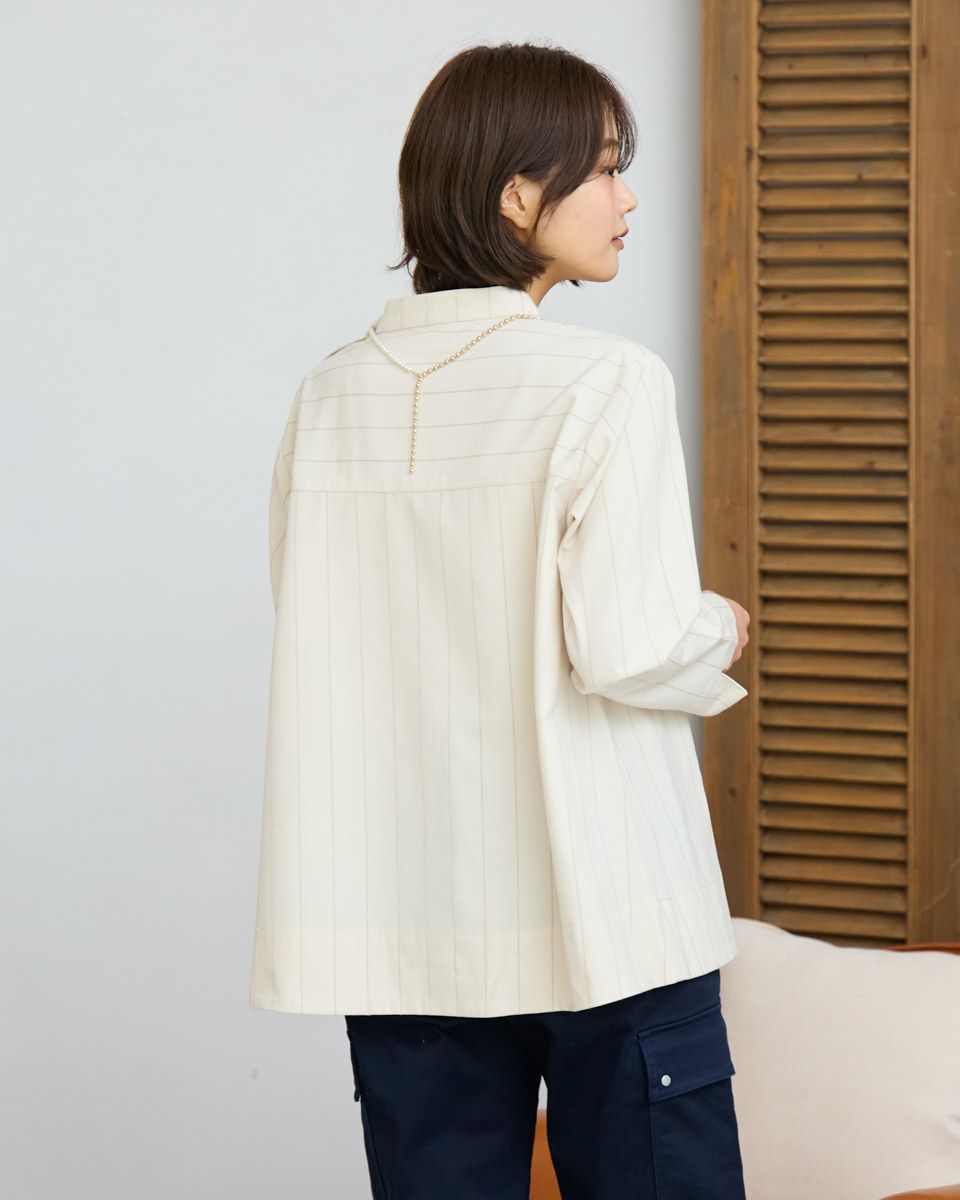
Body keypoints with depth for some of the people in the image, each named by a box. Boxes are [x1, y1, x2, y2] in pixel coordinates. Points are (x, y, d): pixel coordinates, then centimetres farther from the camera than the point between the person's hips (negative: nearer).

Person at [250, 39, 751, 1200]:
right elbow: (626, 649, -17)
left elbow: (313, 634, 10)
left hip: (395, 925, 5)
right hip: (599, 918, -5)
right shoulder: (606, 384, -12)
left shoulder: (331, 395, 5)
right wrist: (722, 631, 5)